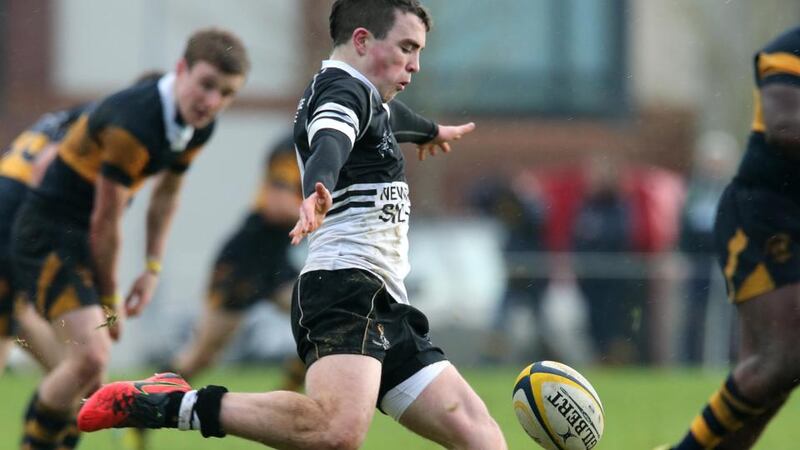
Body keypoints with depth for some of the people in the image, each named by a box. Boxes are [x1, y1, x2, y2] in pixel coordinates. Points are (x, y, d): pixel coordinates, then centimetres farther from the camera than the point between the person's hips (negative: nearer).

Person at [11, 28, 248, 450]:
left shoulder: (197, 126, -1)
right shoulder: (132, 125, -29)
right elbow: (104, 221, -21)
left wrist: (152, 269, 10)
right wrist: (109, 299, -9)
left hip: (83, 240, 9)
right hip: (51, 235, -9)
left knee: (91, 373, 14)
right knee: (90, 357, -22)